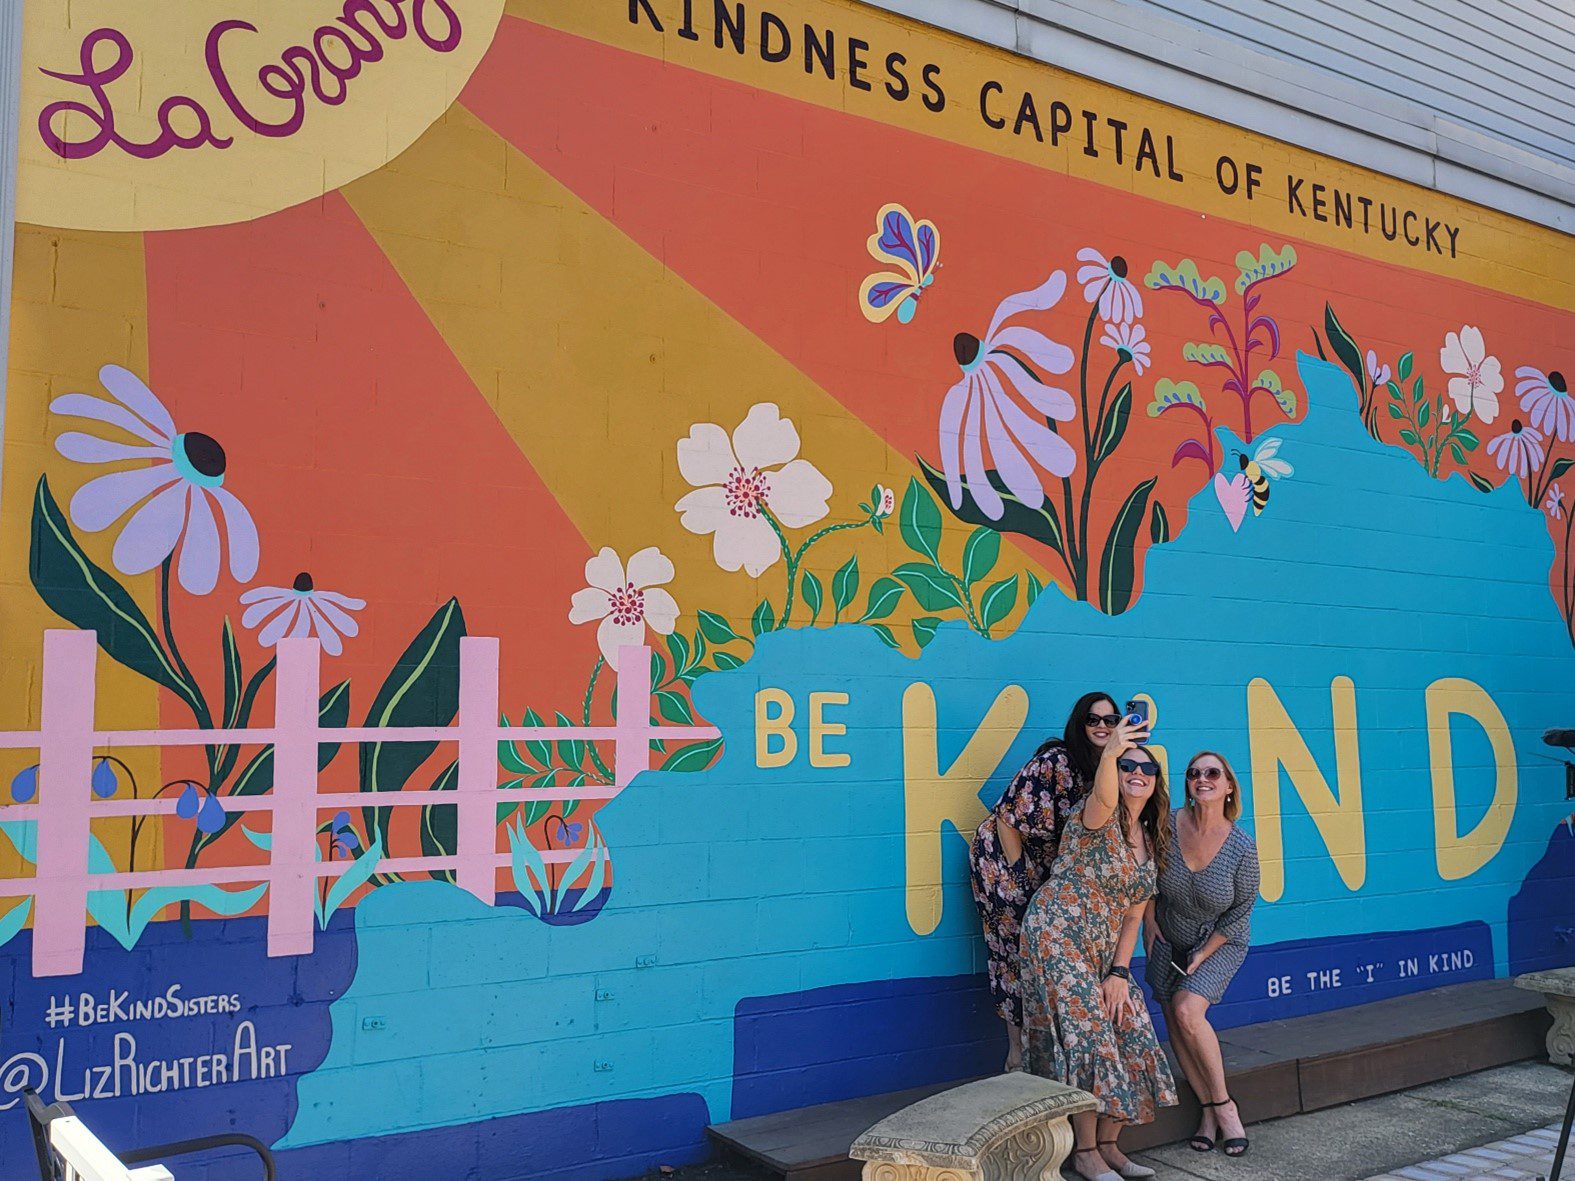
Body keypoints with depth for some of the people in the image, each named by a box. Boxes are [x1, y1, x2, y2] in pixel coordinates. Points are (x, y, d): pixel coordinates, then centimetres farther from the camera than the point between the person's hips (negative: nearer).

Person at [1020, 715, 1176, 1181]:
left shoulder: (1150, 842, 11)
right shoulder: (1098, 818, -11)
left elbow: (1133, 916, 10)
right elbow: (1103, 798, -40)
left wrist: (1120, 973, -1)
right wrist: (1110, 752, -60)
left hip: (1104, 950, 8)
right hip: (1057, 936, -8)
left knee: (1130, 1034, 4)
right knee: (1088, 1036, -10)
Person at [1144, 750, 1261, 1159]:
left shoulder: (1242, 847, -21)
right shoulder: (1167, 826, -16)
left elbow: (1240, 911, -10)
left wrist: (1202, 957, -10)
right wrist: (1151, 929, 0)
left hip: (1220, 943, -3)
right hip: (1169, 940, 3)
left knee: (1187, 1009, -22)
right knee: (1174, 1022, -2)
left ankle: (1223, 1103, -4)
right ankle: (1209, 1110, 12)